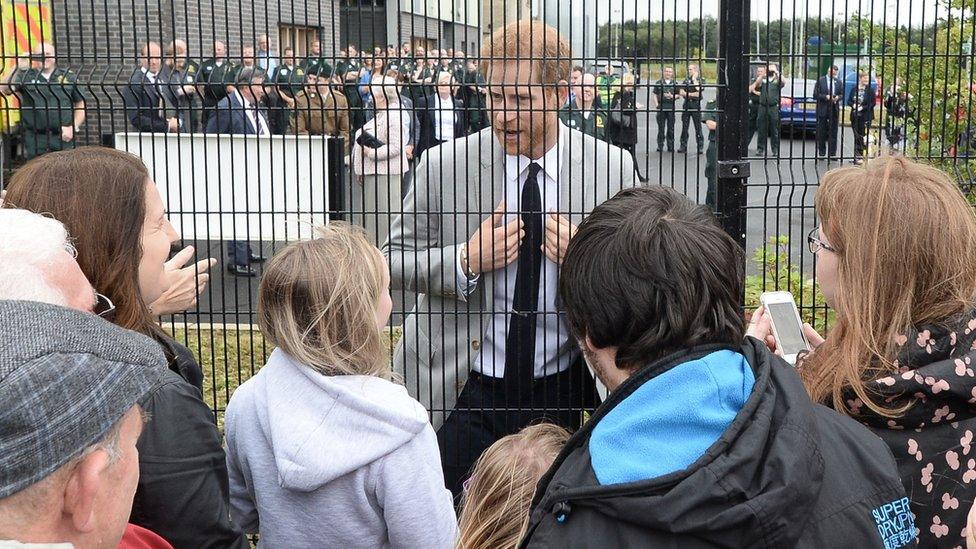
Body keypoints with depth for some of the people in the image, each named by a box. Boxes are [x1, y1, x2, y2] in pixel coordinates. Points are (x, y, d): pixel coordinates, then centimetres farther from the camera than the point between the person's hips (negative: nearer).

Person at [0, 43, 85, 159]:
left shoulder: (68, 77, 8)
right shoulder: (25, 76, 5)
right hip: (34, 140, 0)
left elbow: (81, 105, 12)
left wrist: (73, 127, -2)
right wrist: (17, 68, -21)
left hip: (63, 138, 0)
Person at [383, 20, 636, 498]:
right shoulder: (443, 166, -8)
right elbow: (395, 261, 0)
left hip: (559, 390, 2)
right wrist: (465, 262, -18)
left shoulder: (612, 168, -4)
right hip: (461, 389, -1)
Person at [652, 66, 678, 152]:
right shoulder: (659, 83, 7)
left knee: (671, 128, 3)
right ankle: (660, 146, 7)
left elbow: (678, 95, 10)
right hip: (661, 106, -1)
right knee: (661, 127, 1)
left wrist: (672, 96, -10)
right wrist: (656, 104, -6)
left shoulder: (675, 84, 10)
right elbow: (655, 94, 7)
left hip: (671, 107, 1)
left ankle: (670, 146, 10)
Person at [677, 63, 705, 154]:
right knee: (684, 127, 4)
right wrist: (692, 94, -9)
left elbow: (699, 90, -16)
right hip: (686, 105, 4)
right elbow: (681, 92, 4)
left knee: (698, 127, -3)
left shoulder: (701, 80, 3)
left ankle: (700, 147, 1)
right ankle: (683, 146, 10)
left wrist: (695, 79, -8)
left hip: (696, 105, -4)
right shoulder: (686, 79, 13)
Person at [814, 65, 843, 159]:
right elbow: (815, 94, -4)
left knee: (833, 132, 2)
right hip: (823, 109, -3)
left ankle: (832, 153, 7)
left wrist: (838, 97, -9)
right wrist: (825, 97, -17)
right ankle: (821, 152, 12)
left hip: (834, 109, 3)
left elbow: (842, 94, 13)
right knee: (822, 132, 4)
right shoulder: (820, 80, -1)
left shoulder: (838, 82, 9)